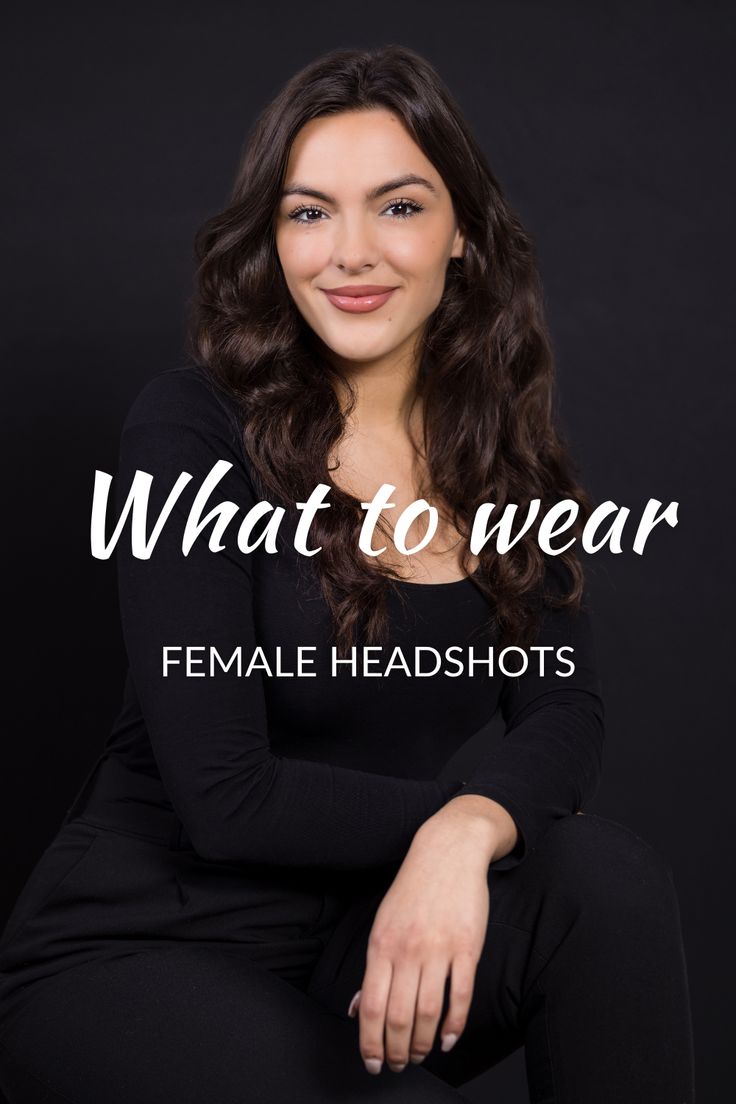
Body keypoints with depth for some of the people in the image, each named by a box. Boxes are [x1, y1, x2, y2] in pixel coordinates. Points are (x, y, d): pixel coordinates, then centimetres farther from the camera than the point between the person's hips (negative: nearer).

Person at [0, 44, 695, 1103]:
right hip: (137, 950, -4)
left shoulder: (501, 443, 2)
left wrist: (467, 832, -29)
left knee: (612, 877, -22)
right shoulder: (192, 427, -15)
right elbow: (225, 797, -20)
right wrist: (485, 808, -14)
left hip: (364, 936, 5)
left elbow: (564, 709, -8)